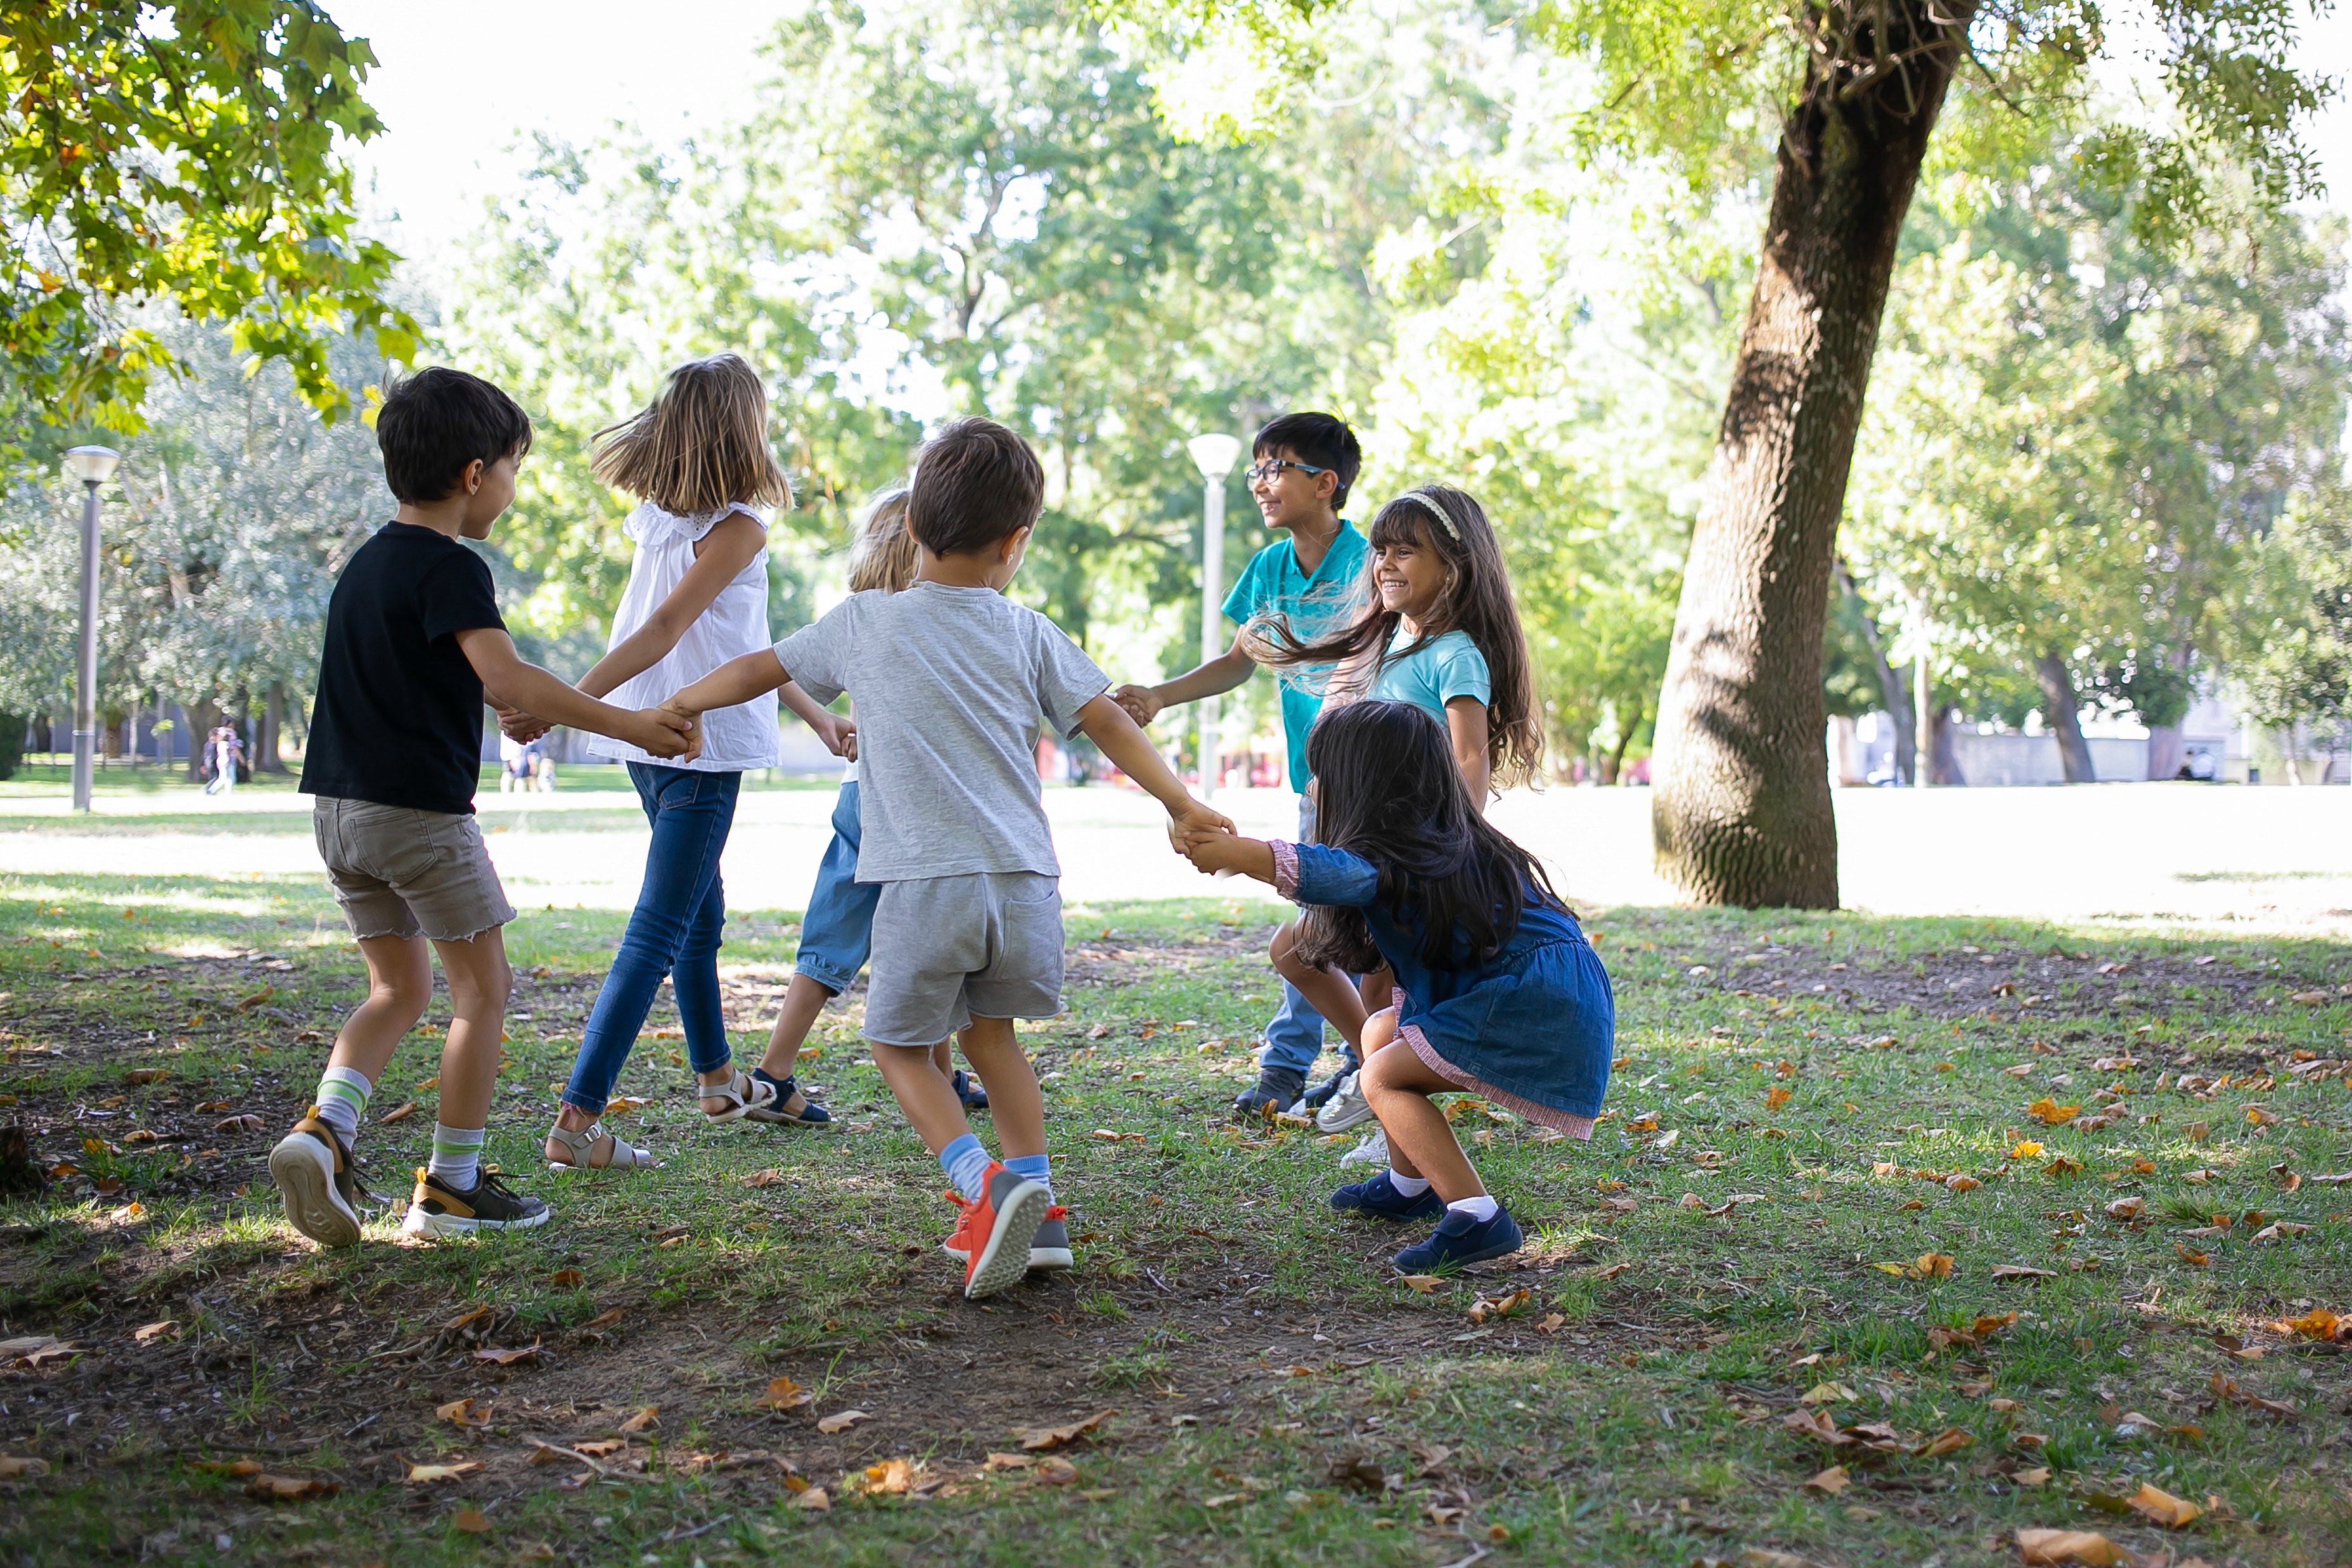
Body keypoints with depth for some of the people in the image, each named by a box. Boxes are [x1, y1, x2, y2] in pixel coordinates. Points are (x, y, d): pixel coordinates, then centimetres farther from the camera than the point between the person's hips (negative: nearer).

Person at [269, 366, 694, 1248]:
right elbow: (507, 680, -26)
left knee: (400, 989, 17)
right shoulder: (449, 567, -13)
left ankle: (324, 1128, -4)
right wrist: (629, 725, -25)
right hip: (421, 809, -8)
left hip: (341, 807, 8)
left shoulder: (366, 563, 15)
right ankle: (452, 1186, 7)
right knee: (484, 987, 5)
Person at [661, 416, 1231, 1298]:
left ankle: (985, 1185, -10)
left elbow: (757, 671, 16)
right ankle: (1034, 1210, 18)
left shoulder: (865, 622, 6)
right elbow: (1109, 723, 6)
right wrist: (1181, 805, 14)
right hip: (1024, 881, 3)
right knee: (989, 1030, 23)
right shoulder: (1028, 633, 9)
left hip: (925, 885, -3)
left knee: (900, 1044, 12)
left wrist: (680, 704, 33)